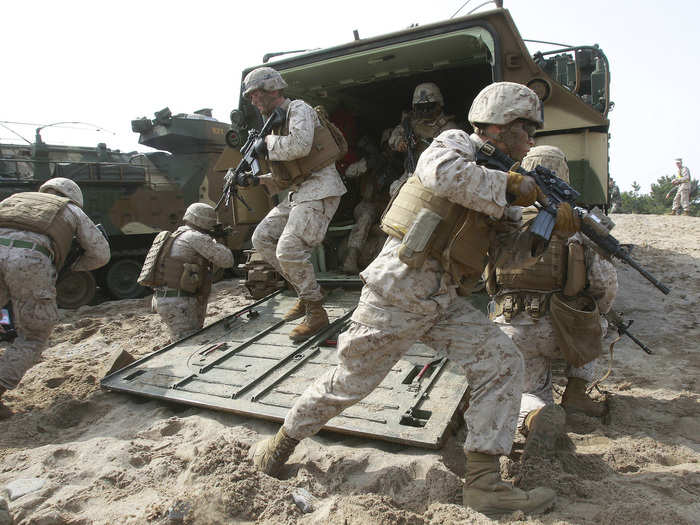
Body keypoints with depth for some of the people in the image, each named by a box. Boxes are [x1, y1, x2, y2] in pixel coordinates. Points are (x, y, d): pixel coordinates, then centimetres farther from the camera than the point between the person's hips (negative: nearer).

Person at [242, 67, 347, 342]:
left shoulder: (298, 109, -6)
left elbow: (299, 145, -28)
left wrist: (269, 142, -11)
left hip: (321, 188, -10)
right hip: (298, 192, 10)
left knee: (289, 250, -20)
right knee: (262, 238, 7)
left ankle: (316, 313, -6)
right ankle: (305, 292, 13)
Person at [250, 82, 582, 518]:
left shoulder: (494, 179, 18)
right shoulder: (458, 144, -3)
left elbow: (507, 252, 14)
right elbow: (440, 172, -30)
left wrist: (548, 227, -1)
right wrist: (509, 186, -19)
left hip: (444, 302, 8)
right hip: (398, 290, -7)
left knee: (504, 362, -5)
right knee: (350, 382, 5)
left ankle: (483, 481, 4)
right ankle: (284, 442, 31)